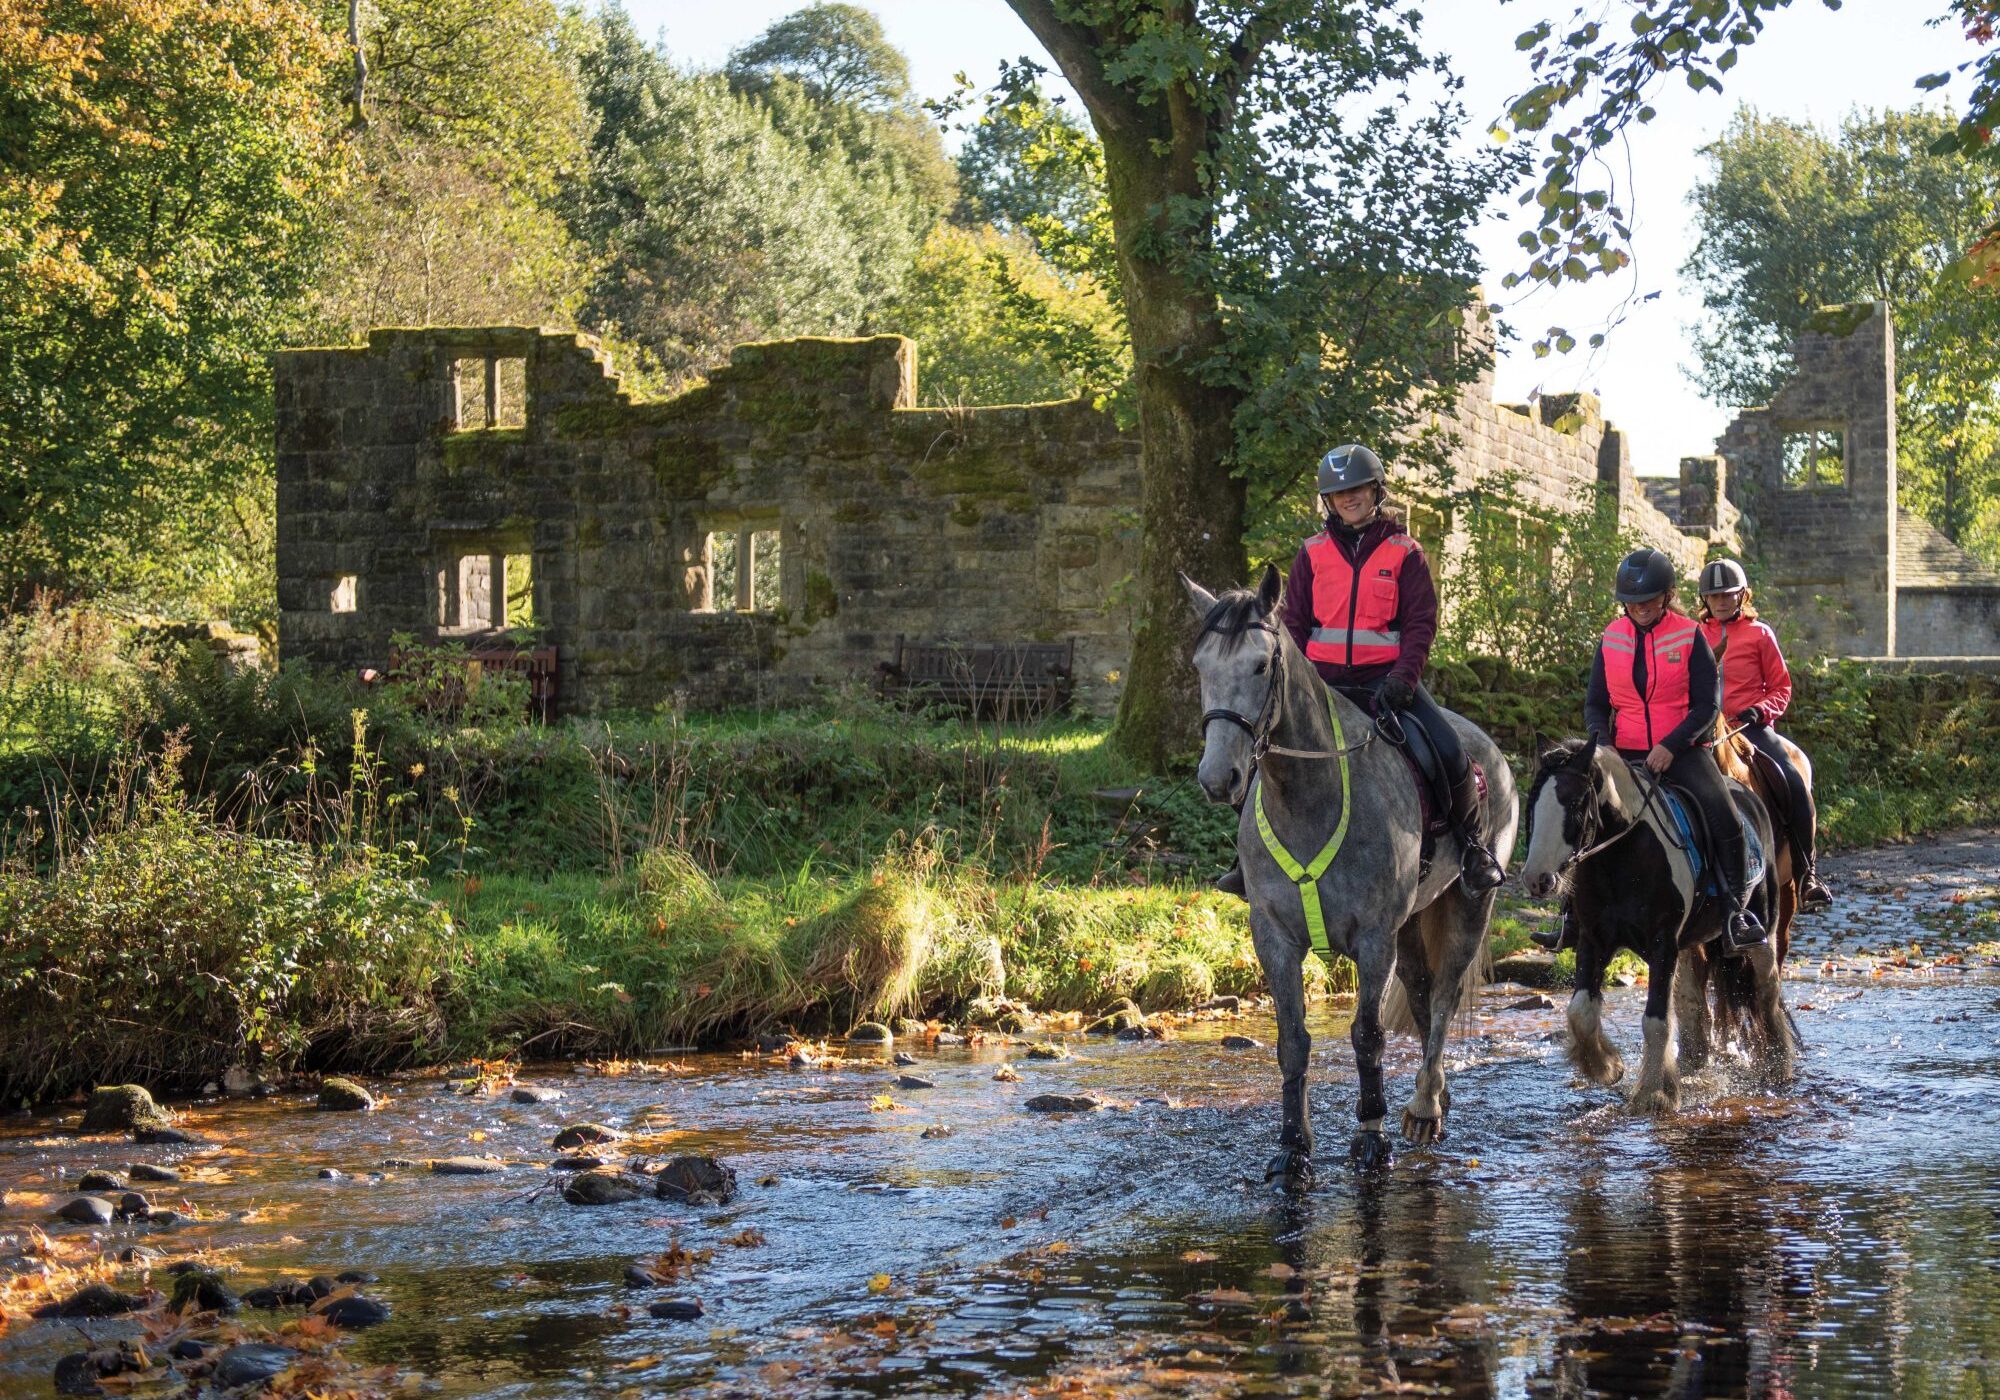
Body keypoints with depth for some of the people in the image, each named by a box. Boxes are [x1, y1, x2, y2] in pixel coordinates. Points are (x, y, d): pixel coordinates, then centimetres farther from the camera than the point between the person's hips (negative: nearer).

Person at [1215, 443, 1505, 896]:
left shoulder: (1404, 552, 3)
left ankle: (1474, 847, 3)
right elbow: (1293, 622, 9)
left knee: (1450, 752, -18)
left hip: (1387, 677, -2)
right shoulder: (1313, 553, 8)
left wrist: (1402, 679, -16)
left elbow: (1421, 622, -1)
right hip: (1324, 679, 2)